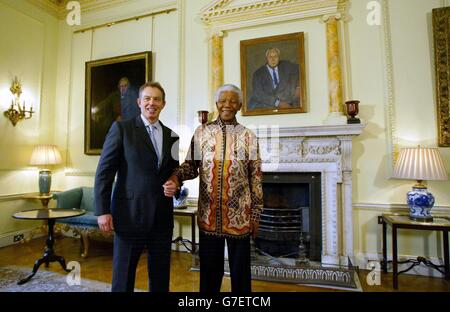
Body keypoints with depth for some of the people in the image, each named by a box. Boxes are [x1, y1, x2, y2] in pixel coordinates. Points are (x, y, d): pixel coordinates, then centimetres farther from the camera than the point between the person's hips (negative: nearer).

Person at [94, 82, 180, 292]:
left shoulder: (171, 136, 11)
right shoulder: (121, 128, -1)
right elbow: (104, 171, -4)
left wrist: (175, 185, -3)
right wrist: (102, 211, -10)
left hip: (162, 217, 4)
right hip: (130, 214, -4)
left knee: (160, 278, 15)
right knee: (123, 276, 10)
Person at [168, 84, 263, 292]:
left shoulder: (248, 136, 1)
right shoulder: (202, 132, 3)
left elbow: (256, 177, 1)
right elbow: (192, 166, 6)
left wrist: (256, 213, 0)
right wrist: (176, 176, -16)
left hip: (240, 215, 0)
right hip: (209, 215, 1)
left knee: (240, 270, 14)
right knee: (209, 269, 15)